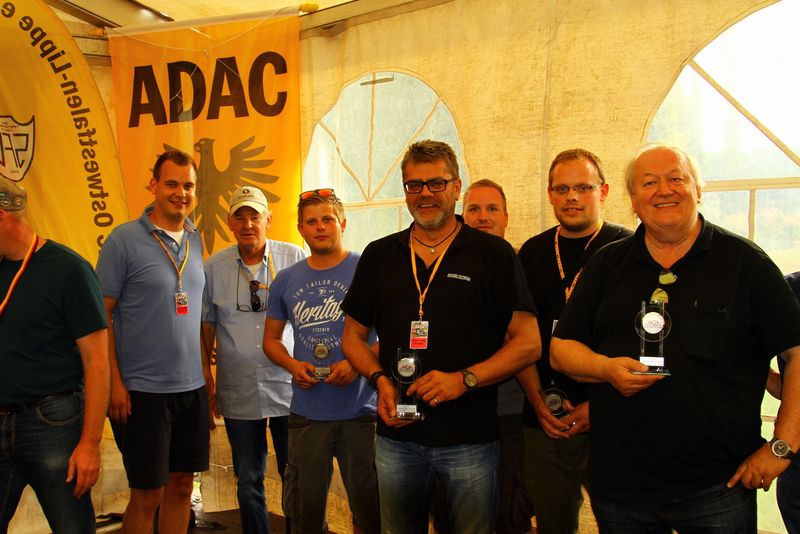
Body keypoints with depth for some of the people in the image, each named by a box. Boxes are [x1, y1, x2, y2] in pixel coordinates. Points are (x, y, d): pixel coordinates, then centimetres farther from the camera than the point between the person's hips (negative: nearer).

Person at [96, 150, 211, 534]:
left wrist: (205, 372, 12)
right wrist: (114, 383, -13)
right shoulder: (124, 239, -8)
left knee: (181, 486, 14)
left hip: (192, 388, 5)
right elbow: (101, 315, -8)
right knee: (147, 495, 3)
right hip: (143, 390, -5)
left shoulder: (196, 241, 8)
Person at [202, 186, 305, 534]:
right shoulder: (213, 268, 2)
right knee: (248, 482, 13)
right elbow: (204, 331, 8)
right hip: (238, 395, 2)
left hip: (289, 387, -1)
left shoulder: (295, 260, -3)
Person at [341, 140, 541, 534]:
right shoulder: (379, 256, 8)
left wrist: (463, 379, -18)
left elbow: (528, 343, -5)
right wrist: (380, 379, -6)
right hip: (397, 434, 3)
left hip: (470, 439, -3)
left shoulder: (494, 254, -2)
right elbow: (354, 336, 14)